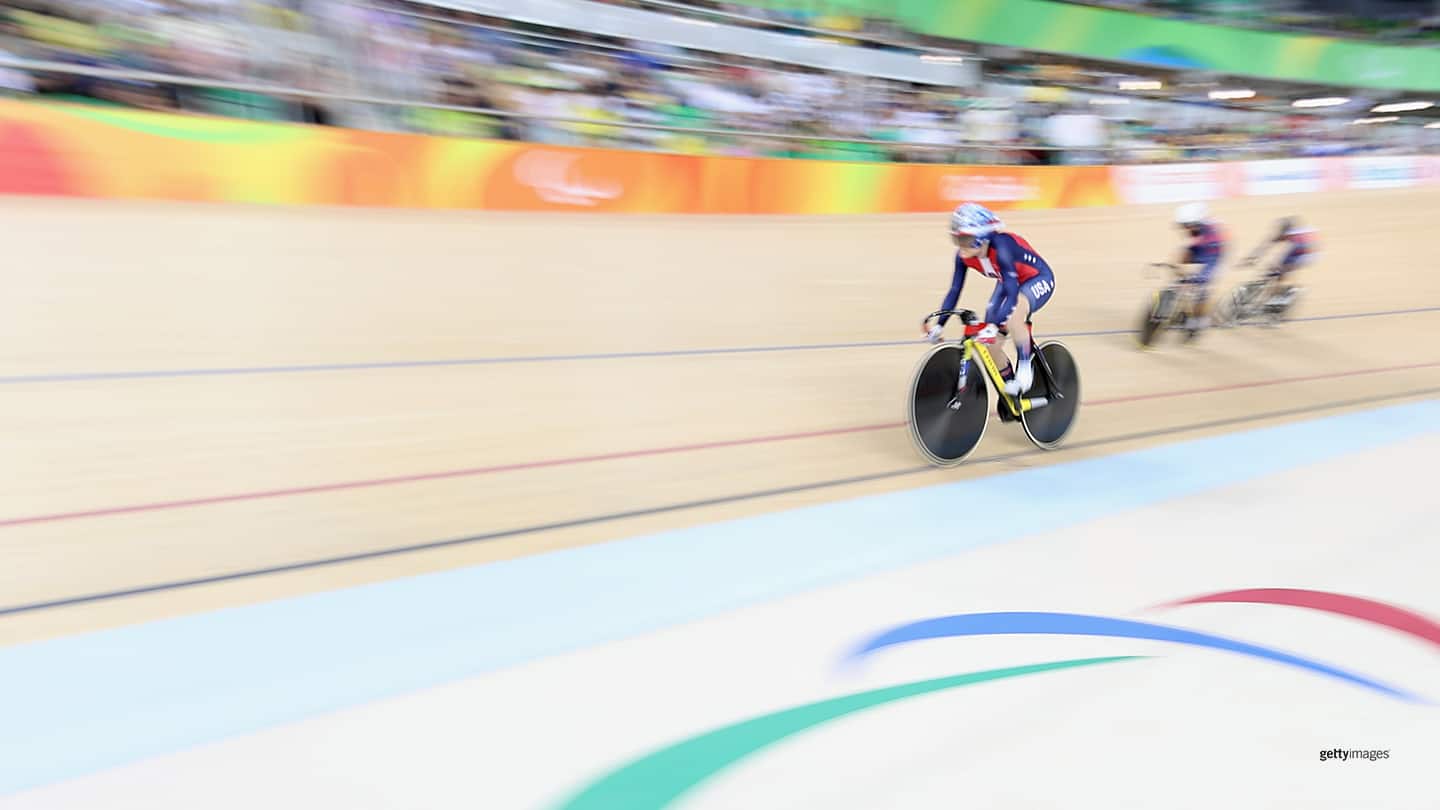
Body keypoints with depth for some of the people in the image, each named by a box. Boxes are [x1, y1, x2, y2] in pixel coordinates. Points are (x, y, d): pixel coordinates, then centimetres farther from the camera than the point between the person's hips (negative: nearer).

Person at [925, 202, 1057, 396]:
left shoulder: (1001, 247, -37)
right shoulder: (963, 255, -19)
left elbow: (1012, 292, -43)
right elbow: (955, 290, -13)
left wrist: (995, 325, -53)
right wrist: (939, 324, -20)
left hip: (1038, 279, -7)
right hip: (1008, 282, 7)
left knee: (1012, 315, -39)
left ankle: (1024, 368, -18)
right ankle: (1011, 391, 16)